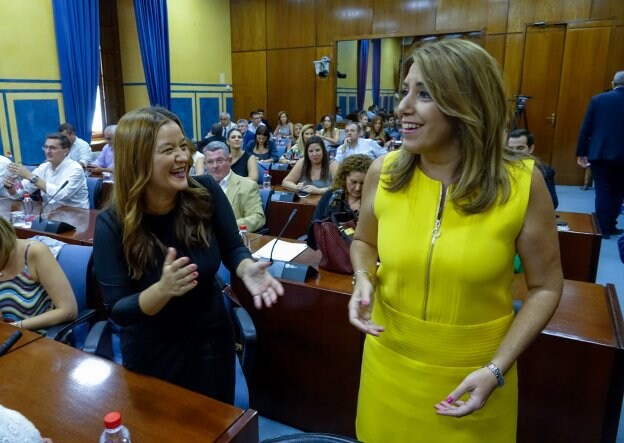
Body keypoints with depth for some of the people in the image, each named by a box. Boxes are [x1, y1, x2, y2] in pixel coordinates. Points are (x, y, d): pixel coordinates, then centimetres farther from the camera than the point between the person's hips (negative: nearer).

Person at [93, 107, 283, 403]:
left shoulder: (206, 192, -17)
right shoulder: (112, 224, -21)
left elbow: (232, 248, -5)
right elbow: (117, 311, -20)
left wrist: (247, 269, -27)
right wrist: (162, 290, -39)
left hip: (212, 340, 2)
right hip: (153, 355, -2)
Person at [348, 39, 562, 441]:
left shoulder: (523, 182, -16)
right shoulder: (383, 173, -10)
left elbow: (545, 286, -6)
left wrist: (496, 369, -13)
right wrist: (364, 281, -14)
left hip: (474, 373, -2)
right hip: (389, 362, 3)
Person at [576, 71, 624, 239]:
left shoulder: (598, 99, 0)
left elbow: (585, 128, -1)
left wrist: (581, 152, 3)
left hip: (600, 153, -1)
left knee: (602, 191, 4)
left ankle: (603, 228, 3)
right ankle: (610, 226, 21)